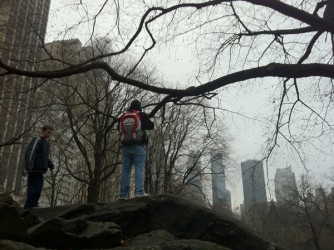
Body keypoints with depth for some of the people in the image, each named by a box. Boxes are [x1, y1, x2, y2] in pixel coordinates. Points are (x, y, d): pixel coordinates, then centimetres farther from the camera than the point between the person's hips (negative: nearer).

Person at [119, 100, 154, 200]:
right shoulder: (142, 115, -2)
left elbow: (119, 128, 19)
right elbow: (151, 126, 3)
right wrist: (151, 122, 23)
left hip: (126, 146, 4)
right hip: (138, 146, -4)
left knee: (125, 170, 6)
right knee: (139, 169, -5)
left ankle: (123, 194, 5)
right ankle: (139, 192, -14)